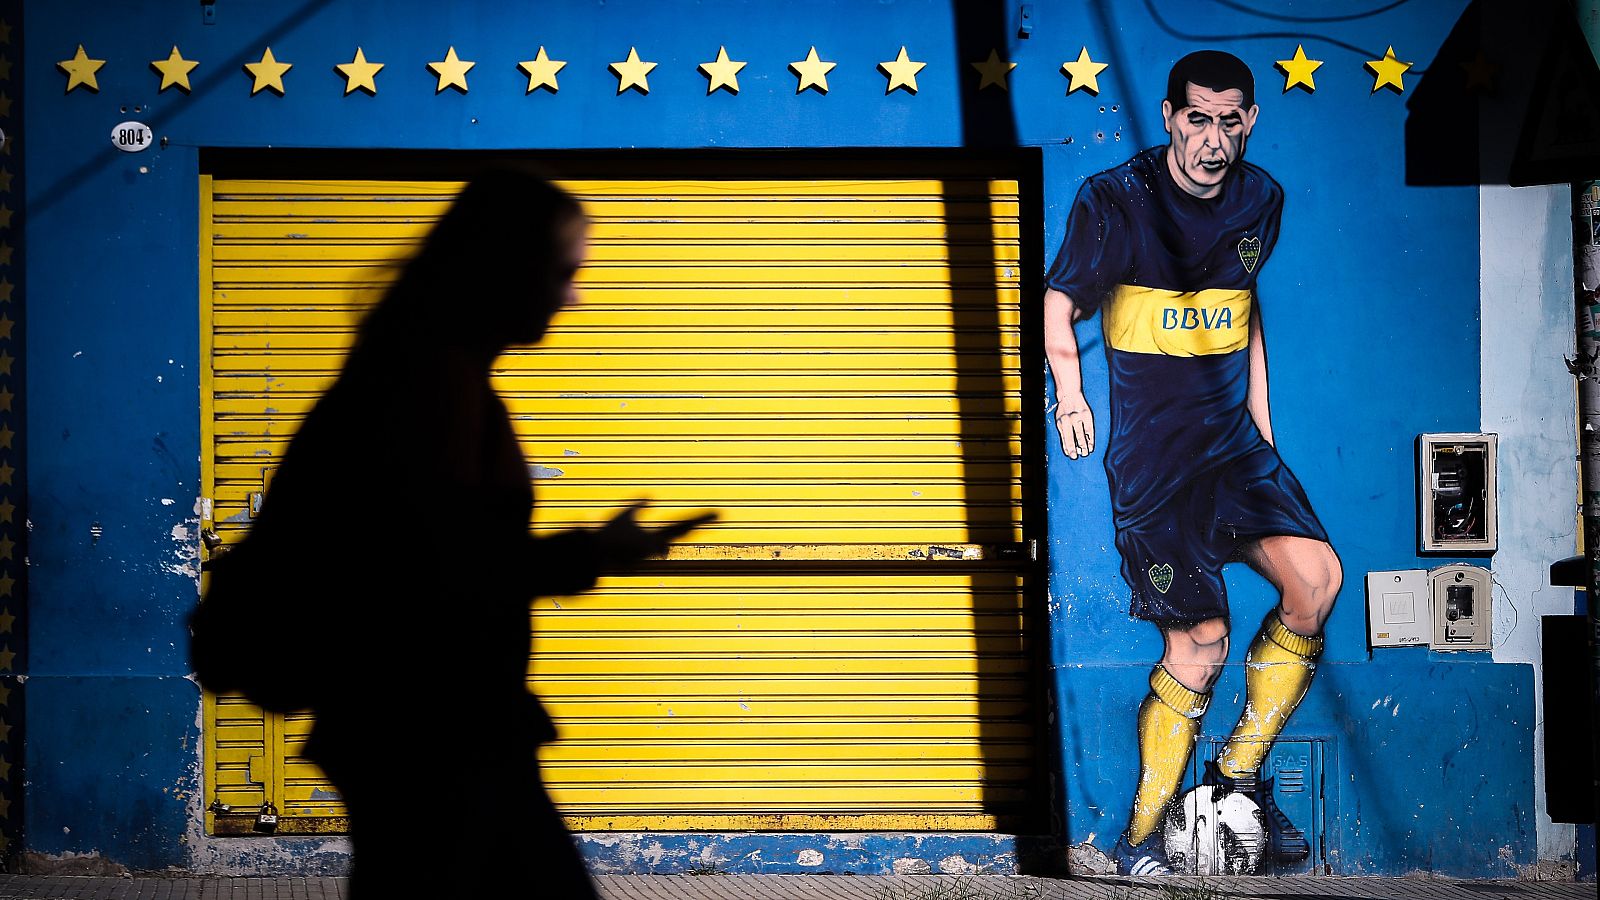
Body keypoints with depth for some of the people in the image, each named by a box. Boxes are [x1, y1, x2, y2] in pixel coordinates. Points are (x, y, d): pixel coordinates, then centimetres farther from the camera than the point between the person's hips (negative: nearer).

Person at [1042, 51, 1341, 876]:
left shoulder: (1259, 200, 8)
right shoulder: (1117, 201, -8)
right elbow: (1061, 302, 0)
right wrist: (1069, 392, -18)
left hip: (1233, 438, 5)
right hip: (1151, 451, -5)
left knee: (1316, 579, -15)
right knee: (1200, 641, -11)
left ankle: (1239, 774, 3)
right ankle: (1141, 834, 6)